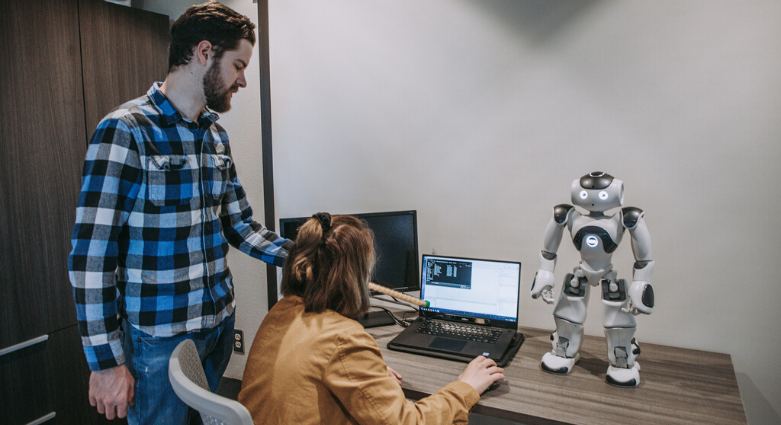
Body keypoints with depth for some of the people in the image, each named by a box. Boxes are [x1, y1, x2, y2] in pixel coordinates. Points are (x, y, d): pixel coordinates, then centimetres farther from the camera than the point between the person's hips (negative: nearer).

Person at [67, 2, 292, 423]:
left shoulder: (215, 135, 8)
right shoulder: (125, 131, -15)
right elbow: (91, 255, -16)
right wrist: (106, 360, -15)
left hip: (220, 322, 7)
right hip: (160, 336, -7)